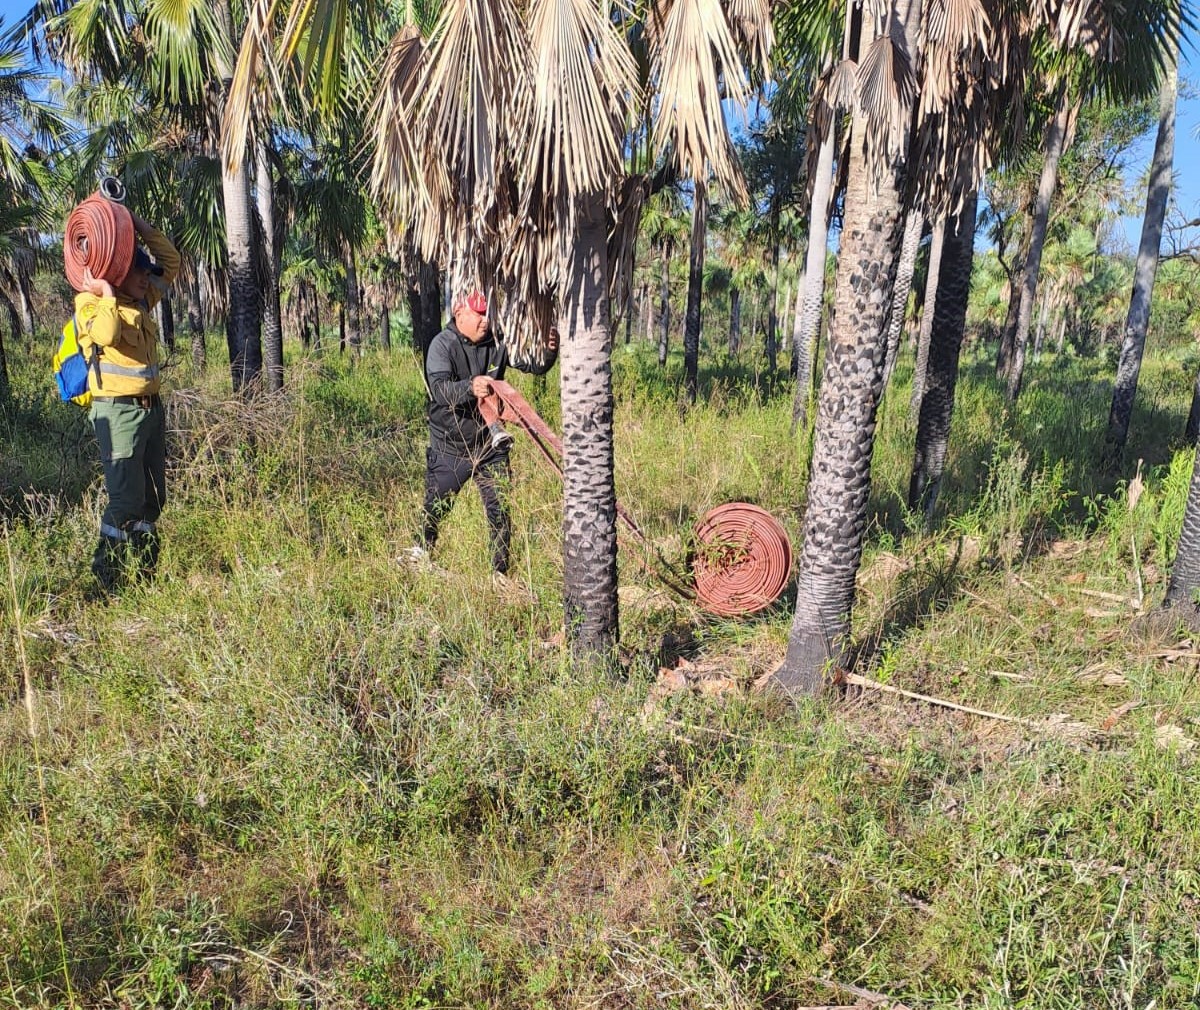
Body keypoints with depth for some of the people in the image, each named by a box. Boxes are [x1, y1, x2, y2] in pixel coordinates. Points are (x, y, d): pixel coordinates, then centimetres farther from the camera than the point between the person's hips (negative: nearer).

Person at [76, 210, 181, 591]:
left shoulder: (141, 301, 14)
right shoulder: (91, 303, -7)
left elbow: (171, 262, 19)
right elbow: (106, 334, -29)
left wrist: (139, 225, 10)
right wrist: (108, 294, -18)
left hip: (151, 406, 8)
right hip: (118, 411, -8)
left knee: (153, 497, 11)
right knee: (126, 499, -10)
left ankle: (145, 570, 21)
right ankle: (105, 577, 2)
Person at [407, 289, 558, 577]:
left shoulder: (497, 342, -4)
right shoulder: (443, 345, -15)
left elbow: (535, 366, -5)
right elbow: (439, 388, -30)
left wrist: (549, 351, -28)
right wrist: (470, 387, -49)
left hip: (490, 445, 2)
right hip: (450, 447, -2)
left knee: (500, 510, 1)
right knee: (436, 507, 15)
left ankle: (500, 571, 17)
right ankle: (424, 549, 46)